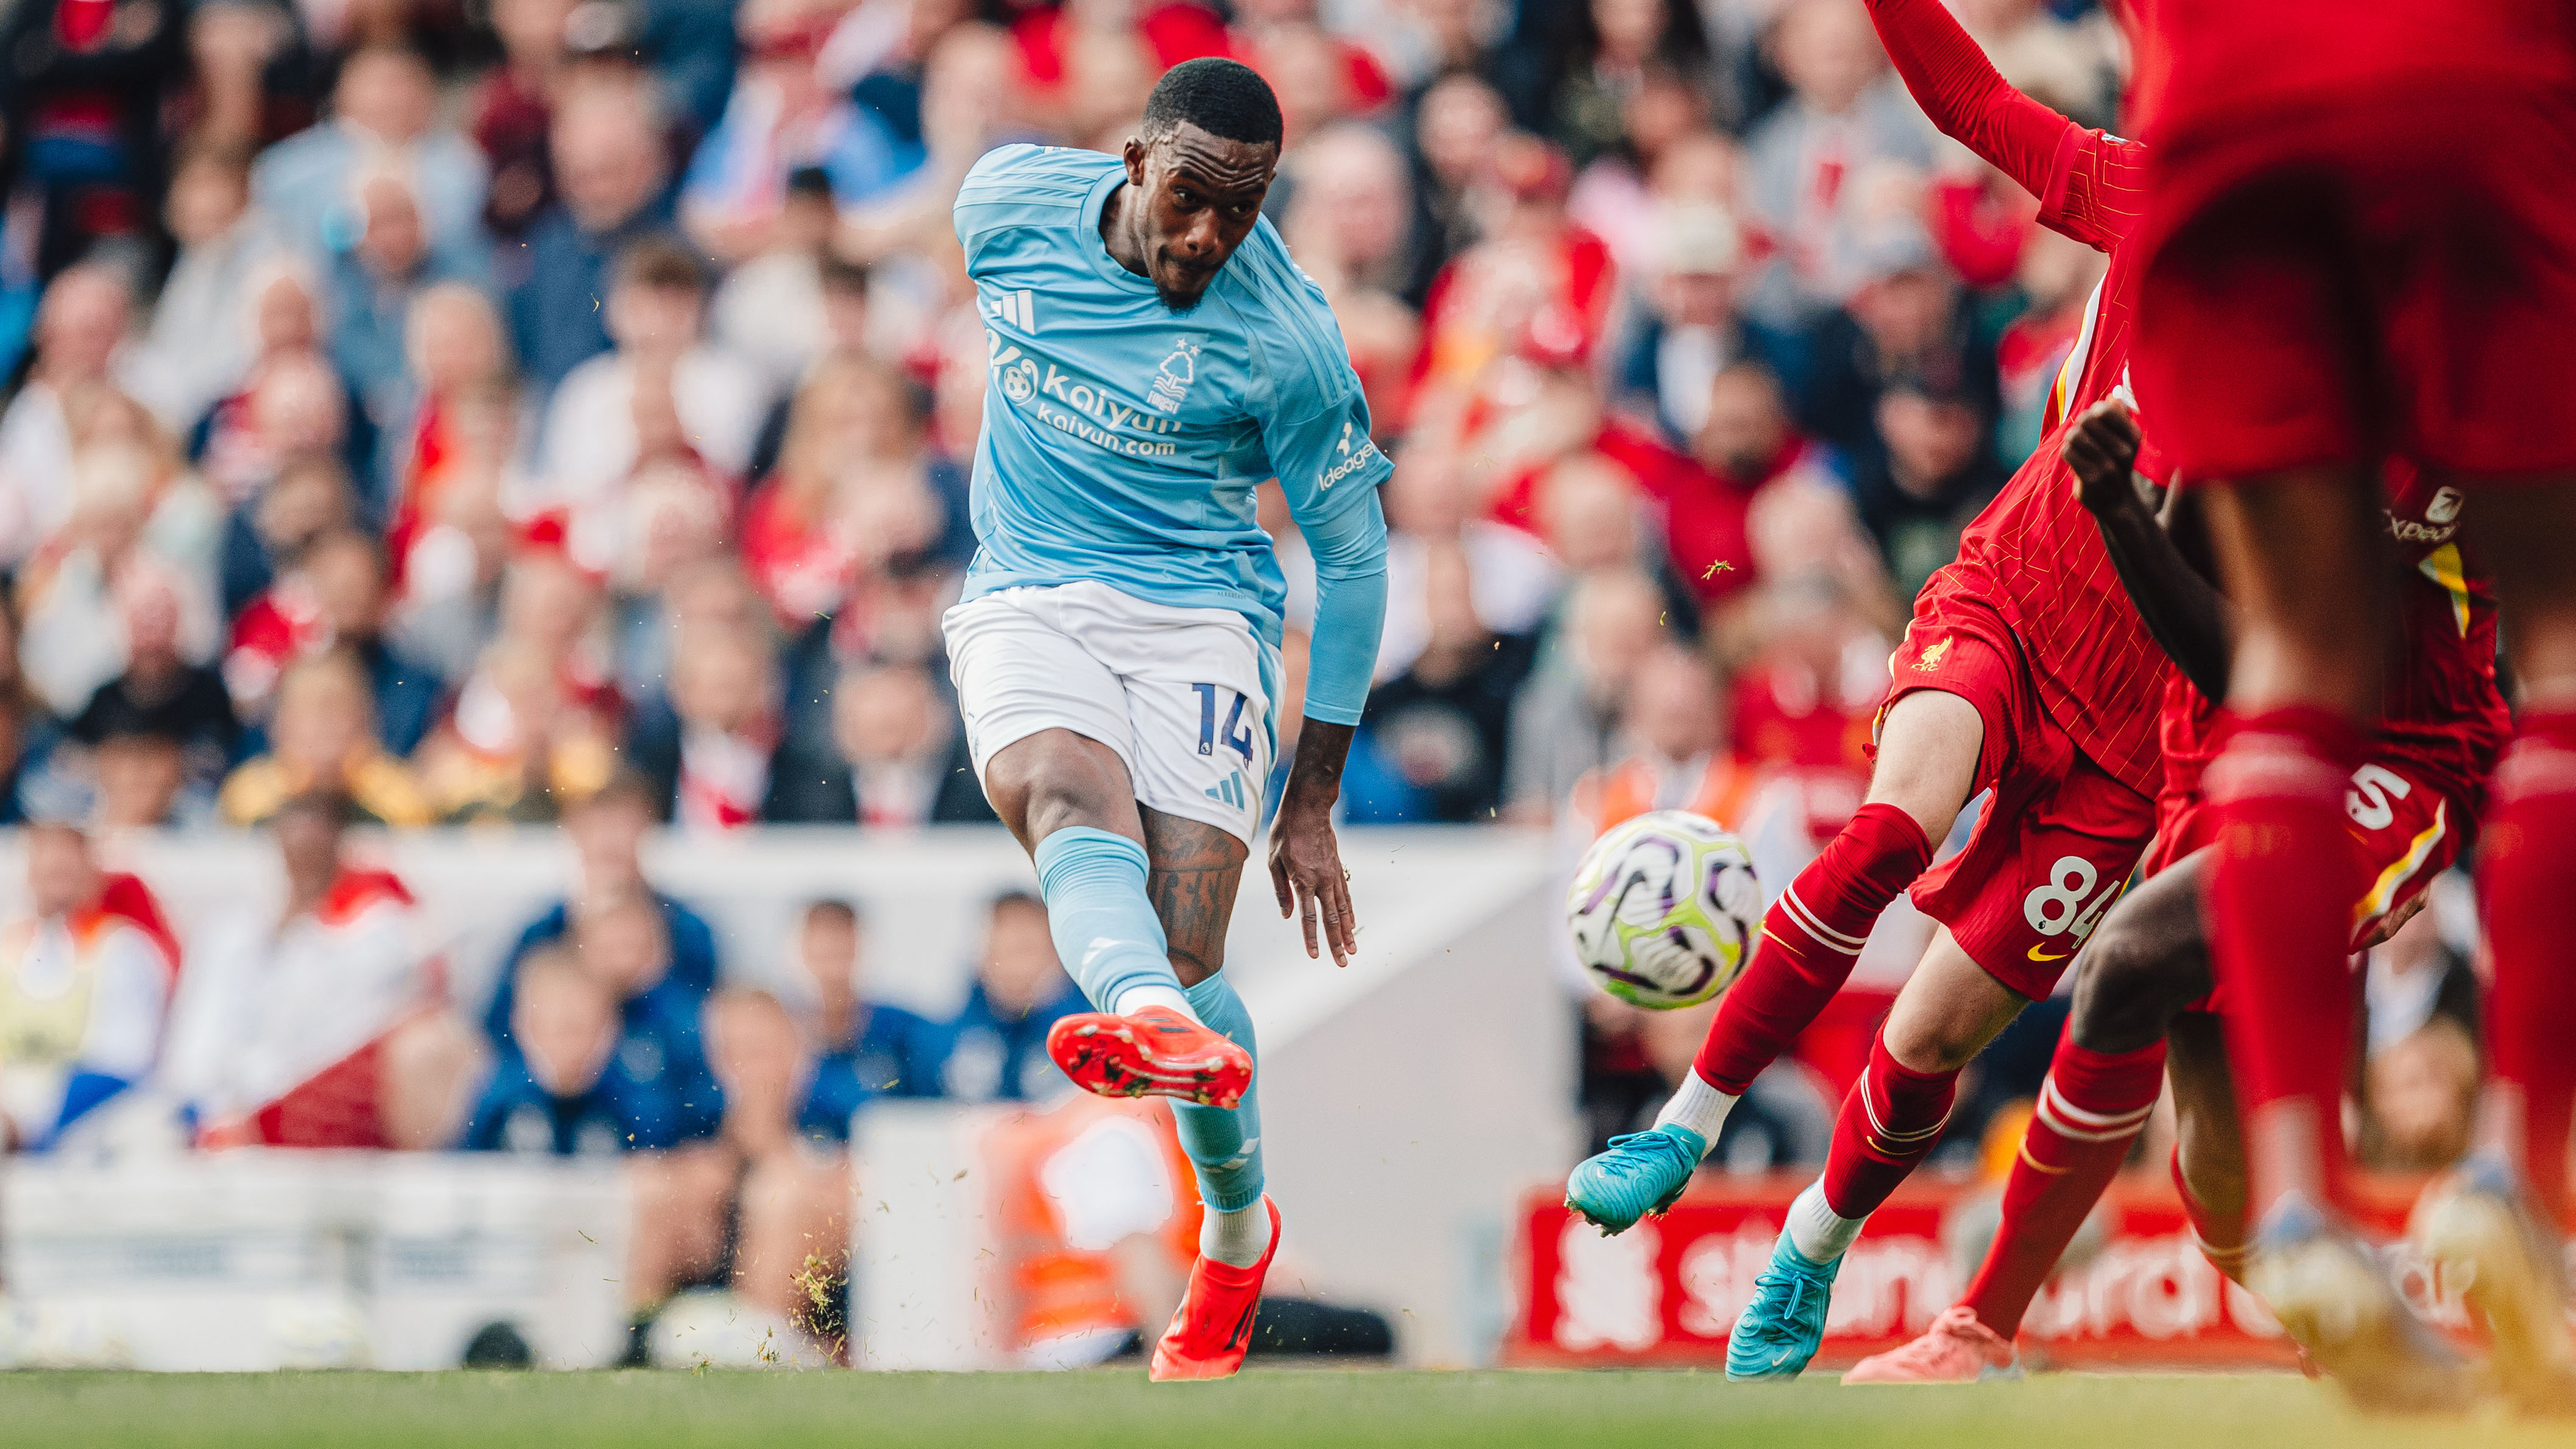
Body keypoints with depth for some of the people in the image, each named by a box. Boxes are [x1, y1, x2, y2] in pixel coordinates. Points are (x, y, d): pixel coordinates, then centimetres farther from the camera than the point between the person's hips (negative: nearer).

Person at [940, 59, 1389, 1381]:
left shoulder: (1286, 342, -12)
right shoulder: (1008, 204, -4)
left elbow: (1352, 554, -2)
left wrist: (1315, 803, -1)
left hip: (1199, 613, -2)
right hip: (1025, 597, 2)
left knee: (1184, 954, -15)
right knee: (1068, 796, -32)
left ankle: (1236, 1233, 12)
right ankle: (1149, 1019, -64)